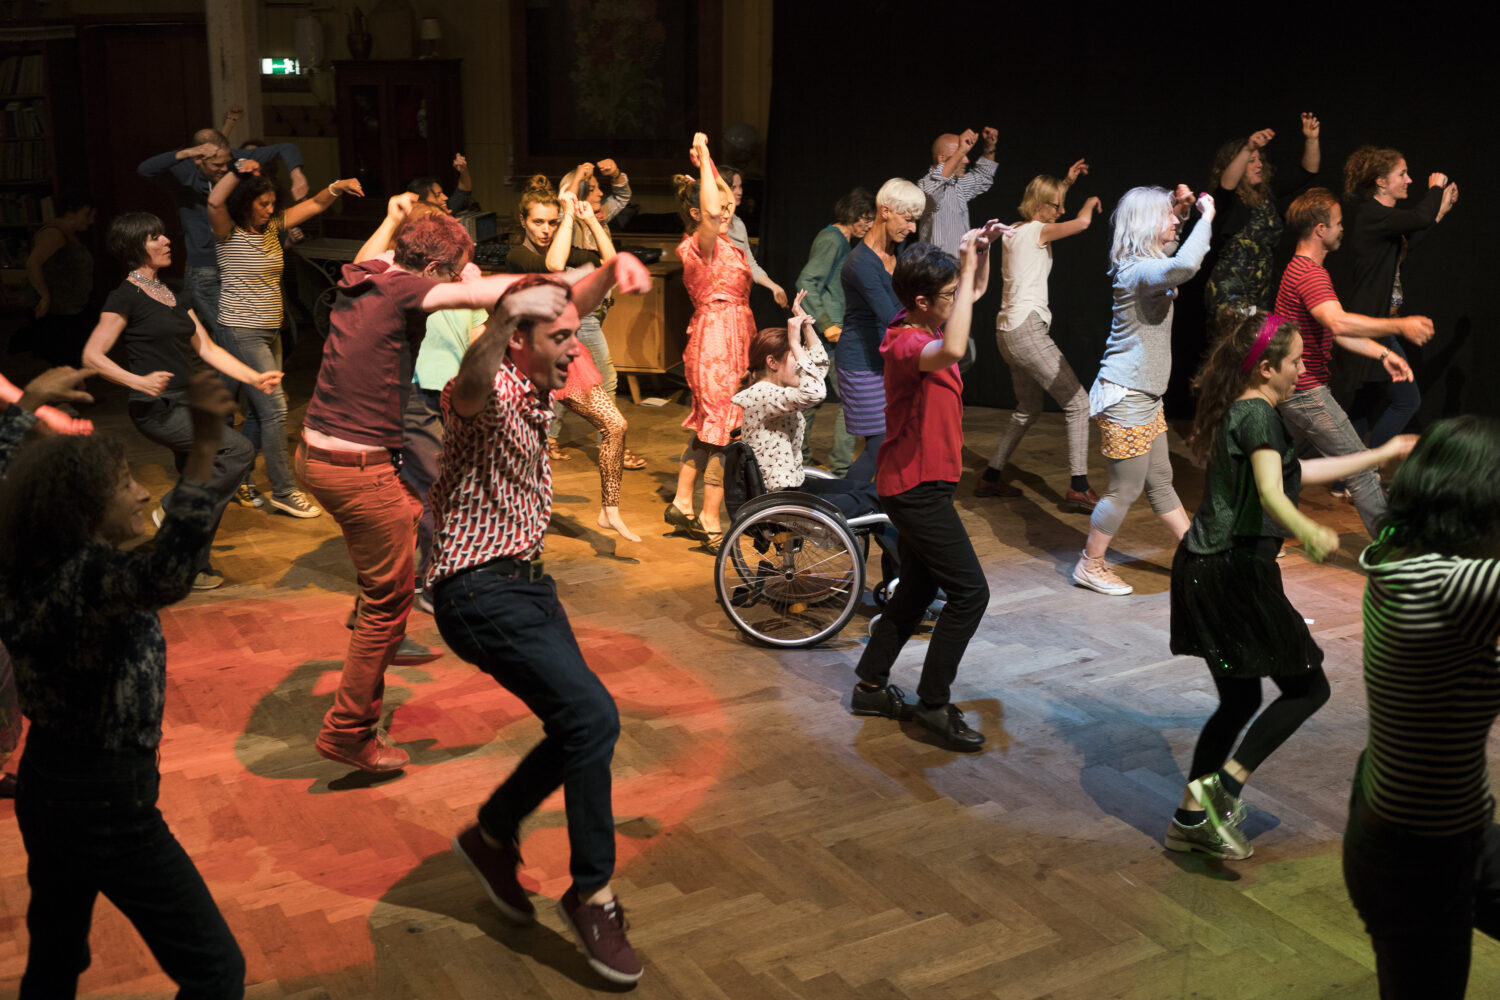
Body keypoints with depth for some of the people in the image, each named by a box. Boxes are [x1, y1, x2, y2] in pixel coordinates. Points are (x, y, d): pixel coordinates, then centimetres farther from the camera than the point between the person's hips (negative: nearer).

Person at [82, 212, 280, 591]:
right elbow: (92, 356, -13)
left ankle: (193, 568, 25)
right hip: (159, 410, -8)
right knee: (238, 450, -21)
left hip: (188, 407, 8)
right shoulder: (126, 297, -8)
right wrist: (140, 381, -28)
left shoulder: (172, 296, 16)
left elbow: (207, 349, 14)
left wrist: (255, 378, 3)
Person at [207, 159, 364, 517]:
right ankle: (284, 491, -4)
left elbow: (313, 206, 10)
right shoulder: (229, 233, -8)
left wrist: (337, 187, -6)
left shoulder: (272, 227, 10)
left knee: (261, 411, 13)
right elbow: (214, 203, -30)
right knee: (274, 409, -10)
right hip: (242, 332, -8)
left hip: (270, 332, 8)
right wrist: (237, 171, -31)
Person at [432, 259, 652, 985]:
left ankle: (492, 837, 31)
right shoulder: (489, 389, -17)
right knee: (592, 715, -18)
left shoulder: (538, 383, 8)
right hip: (479, 590, -9)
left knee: (581, 727, 10)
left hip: (527, 580, 10)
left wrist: (616, 266, 1)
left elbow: (574, 304, 19)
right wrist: (506, 313, -52)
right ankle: (592, 896, -5)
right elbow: (468, 388, -41)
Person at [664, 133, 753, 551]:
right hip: (717, 342, -10)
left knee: (708, 428, 16)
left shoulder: (718, 243, 12)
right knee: (723, 429, -4)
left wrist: (706, 163, 19)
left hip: (728, 340, 10)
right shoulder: (700, 246, -15)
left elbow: (725, 201, 30)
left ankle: (682, 504, 24)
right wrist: (705, 160, -28)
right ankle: (710, 523, 3)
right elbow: (710, 212, -37)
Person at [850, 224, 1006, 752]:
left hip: (920, 484, 10)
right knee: (969, 592, -8)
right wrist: (967, 269, -40)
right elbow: (951, 351, -48)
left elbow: (975, 291, 24)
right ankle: (934, 704, 2)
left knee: (918, 588, 18)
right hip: (917, 487, -10)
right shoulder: (907, 344, -23)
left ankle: (870, 687, 27)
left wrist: (983, 249, 5)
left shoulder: (928, 325, 5)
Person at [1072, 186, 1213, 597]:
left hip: (1145, 397, 10)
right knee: (1125, 489, 1)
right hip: (1125, 397, -10)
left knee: (1160, 481, 18)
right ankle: (1090, 565, 15)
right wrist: (1206, 216, -28)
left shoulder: (1145, 264, 10)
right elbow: (1184, 265, -42)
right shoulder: (1139, 270, -21)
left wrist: (1182, 211, 14)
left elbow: (1177, 259, 33)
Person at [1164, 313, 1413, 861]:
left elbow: (1297, 471, 29)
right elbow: (1271, 493, -26)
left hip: (1201, 570, 9)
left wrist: (1383, 453, 35)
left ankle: (1191, 817, 21)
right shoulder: (1259, 414, -12)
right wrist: (1309, 532, -39)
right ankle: (1224, 785, -2)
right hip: (1238, 572, -9)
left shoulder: (1235, 411, 17)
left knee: (1239, 700, 18)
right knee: (1307, 687, 5)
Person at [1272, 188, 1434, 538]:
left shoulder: (1299, 269, 16)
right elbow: (1338, 323, -38)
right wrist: (1400, 326, -36)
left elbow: (1338, 332, 17)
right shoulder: (1311, 275, -19)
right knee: (1362, 470, -6)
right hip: (1308, 391, -11)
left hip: (1292, 389, 11)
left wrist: (1383, 354, 8)